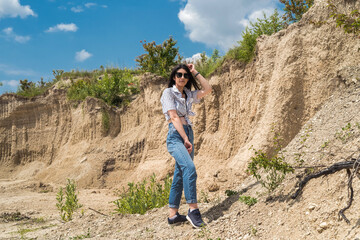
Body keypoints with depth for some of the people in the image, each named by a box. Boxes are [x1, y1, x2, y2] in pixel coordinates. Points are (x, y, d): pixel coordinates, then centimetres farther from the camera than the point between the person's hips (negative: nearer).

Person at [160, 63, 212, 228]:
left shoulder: (188, 94, 19)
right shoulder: (168, 93, 0)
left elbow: (207, 89, 13)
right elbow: (174, 117, -10)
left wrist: (195, 72, 13)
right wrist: (185, 139, -17)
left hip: (188, 134, 7)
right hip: (175, 136, -7)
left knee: (180, 175, 5)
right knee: (189, 167, -28)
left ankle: (173, 214, 9)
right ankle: (193, 209, -27)